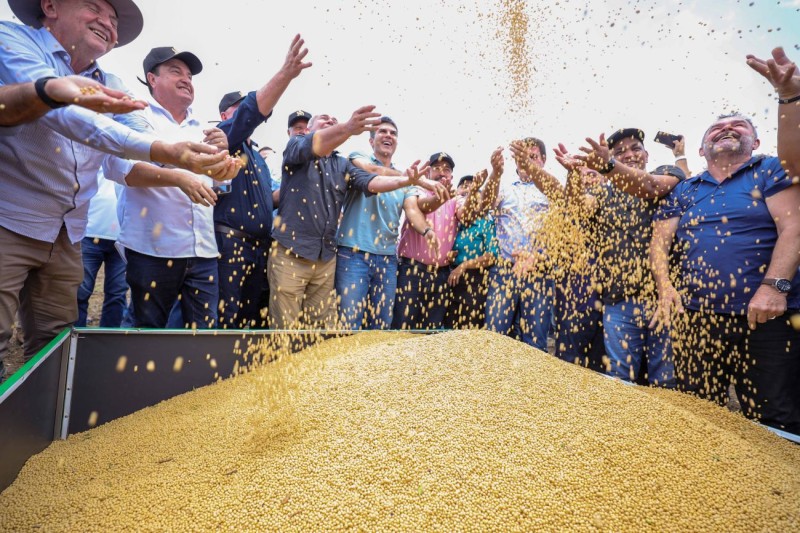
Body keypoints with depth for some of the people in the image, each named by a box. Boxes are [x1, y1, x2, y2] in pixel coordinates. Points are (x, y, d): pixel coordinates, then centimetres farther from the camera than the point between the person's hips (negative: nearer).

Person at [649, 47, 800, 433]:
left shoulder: (769, 172, 5)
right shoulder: (684, 191, 14)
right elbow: (659, 242, 8)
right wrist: (666, 289, -8)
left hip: (763, 319, -3)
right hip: (694, 321, 3)